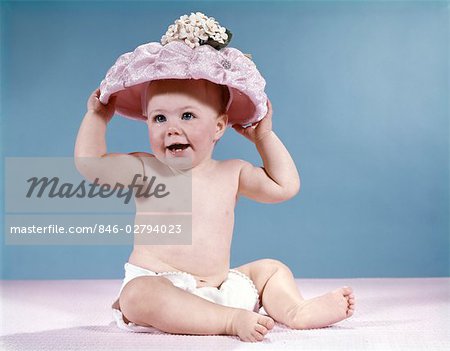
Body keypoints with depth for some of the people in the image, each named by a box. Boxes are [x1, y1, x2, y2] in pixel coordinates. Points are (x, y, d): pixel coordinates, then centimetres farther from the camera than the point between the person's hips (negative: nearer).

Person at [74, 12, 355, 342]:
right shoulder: (145, 170, -1)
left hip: (220, 286, 4)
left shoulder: (231, 173, 6)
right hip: (158, 285, -4)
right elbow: (89, 163, -4)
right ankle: (231, 320, -39)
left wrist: (265, 135, 10)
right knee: (138, 296, -35)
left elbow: (285, 186, 10)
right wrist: (98, 115, 4)